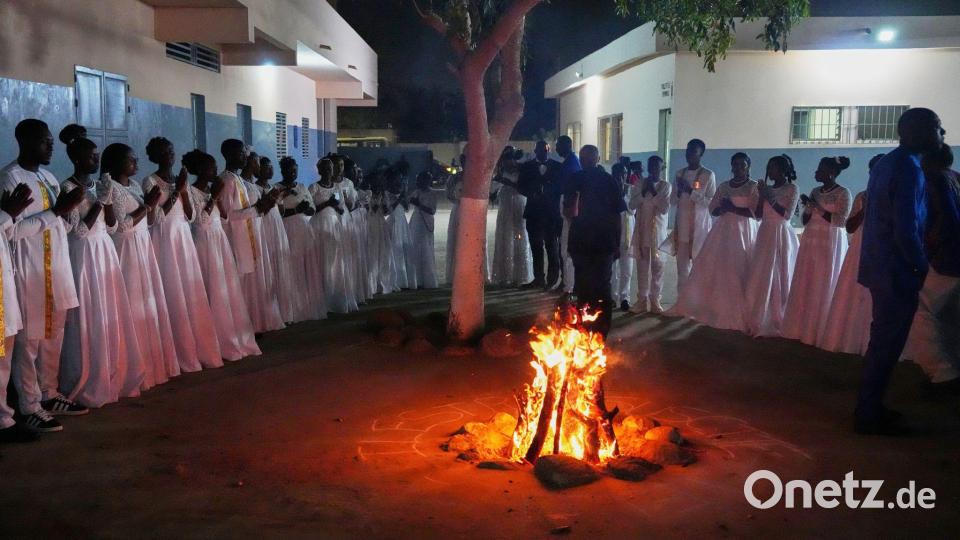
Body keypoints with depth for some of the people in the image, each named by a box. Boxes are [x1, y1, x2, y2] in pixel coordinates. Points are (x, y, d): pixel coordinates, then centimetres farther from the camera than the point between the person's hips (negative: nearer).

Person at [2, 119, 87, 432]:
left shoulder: (48, 176, 13)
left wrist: (67, 209, 2)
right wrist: (55, 211, -18)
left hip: (56, 265, 8)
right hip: (28, 268, -8)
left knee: (53, 335, 13)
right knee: (29, 338, -1)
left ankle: (49, 394, 24)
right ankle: (30, 407, 6)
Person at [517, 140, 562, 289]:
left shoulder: (557, 166, 4)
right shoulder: (527, 167, 8)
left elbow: (561, 187, 4)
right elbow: (520, 187, 4)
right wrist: (533, 194, -13)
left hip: (551, 212, -2)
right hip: (533, 212, 2)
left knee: (552, 247, -3)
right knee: (536, 247, 6)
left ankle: (552, 279, 4)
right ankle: (539, 278, 13)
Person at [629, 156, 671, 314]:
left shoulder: (665, 186, -1)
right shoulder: (639, 184, 4)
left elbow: (665, 209, -8)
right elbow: (632, 205, -4)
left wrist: (654, 192, -14)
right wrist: (644, 192, -14)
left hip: (658, 230, -1)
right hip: (642, 229, 1)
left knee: (657, 266, -1)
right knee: (642, 265, 3)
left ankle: (655, 300, 5)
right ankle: (642, 299, 9)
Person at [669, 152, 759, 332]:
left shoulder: (754, 187, 0)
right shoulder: (723, 186, 14)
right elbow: (713, 209, 13)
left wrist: (733, 208, -16)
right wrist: (722, 208, -8)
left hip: (744, 233, -4)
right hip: (722, 232, 5)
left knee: (737, 272, -8)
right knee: (715, 269, -1)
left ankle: (736, 315, 0)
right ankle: (717, 309, 7)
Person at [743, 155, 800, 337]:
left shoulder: (792, 189, -3)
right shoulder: (768, 188, 13)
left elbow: (787, 214, -14)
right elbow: (758, 215, 11)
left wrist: (770, 198, -14)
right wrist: (762, 196, -1)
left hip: (781, 236, -6)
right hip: (765, 235, 6)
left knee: (779, 279, -4)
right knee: (761, 279, 4)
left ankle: (777, 322, 3)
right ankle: (761, 320, 11)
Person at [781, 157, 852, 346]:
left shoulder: (843, 193, -6)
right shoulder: (815, 192, 12)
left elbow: (842, 221, -15)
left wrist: (818, 208, -16)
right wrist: (808, 207, -6)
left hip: (830, 245, -6)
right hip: (810, 243, 6)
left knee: (823, 287, -3)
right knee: (804, 286, 5)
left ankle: (818, 332, 3)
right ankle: (802, 328, 11)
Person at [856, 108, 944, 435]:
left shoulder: (886, 163, 12)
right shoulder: (909, 170, -18)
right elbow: (906, 231, -23)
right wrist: (922, 267, -9)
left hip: (880, 265, 10)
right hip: (898, 271, -10)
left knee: (882, 340, 18)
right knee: (887, 344, -1)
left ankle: (870, 407, 27)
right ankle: (869, 416, 8)